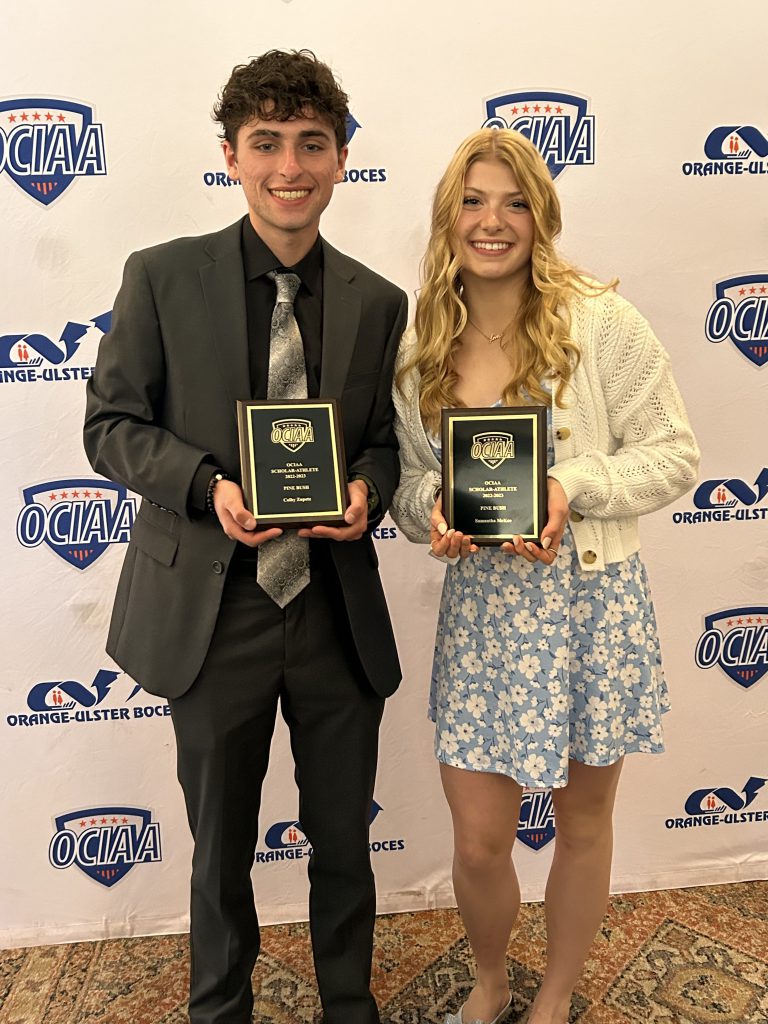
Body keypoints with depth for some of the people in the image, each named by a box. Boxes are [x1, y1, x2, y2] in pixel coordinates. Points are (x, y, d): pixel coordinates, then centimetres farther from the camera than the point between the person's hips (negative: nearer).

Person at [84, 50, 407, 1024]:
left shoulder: (377, 301, 3)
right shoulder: (162, 277, -4)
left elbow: (384, 436, 8)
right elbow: (112, 424, -2)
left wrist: (367, 489, -15)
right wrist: (209, 486, -20)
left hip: (338, 614, 2)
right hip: (213, 611, -1)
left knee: (343, 840, 19)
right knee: (221, 845, 19)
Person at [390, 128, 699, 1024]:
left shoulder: (601, 321, -7)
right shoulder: (419, 349, 2)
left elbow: (673, 455, -5)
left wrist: (571, 487, -21)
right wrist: (433, 510, -13)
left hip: (593, 603, -1)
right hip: (479, 607, 2)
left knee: (583, 818, 17)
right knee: (478, 838, 8)